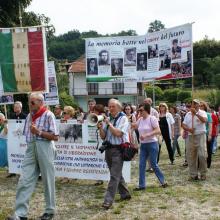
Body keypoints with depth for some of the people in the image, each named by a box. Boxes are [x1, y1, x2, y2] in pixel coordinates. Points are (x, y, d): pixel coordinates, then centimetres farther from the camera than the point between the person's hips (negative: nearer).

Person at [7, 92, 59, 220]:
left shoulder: (48, 115, -8)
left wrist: (39, 132, -16)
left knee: (48, 180, 5)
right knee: (25, 180, -2)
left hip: (44, 149, -6)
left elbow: (55, 137, -11)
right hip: (31, 149, 6)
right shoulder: (30, 116, 12)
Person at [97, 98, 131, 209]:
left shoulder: (123, 118, -5)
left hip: (118, 149, -7)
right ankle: (125, 194, 30)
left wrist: (109, 123, -12)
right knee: (117, 174, 16)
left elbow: (118, 133, -18)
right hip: (108, 149, 7)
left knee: (114, 175, -10)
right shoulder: (107, 119, 11)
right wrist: (100, 128, -8)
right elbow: (103, 136, 10)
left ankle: (108, 200, -12)